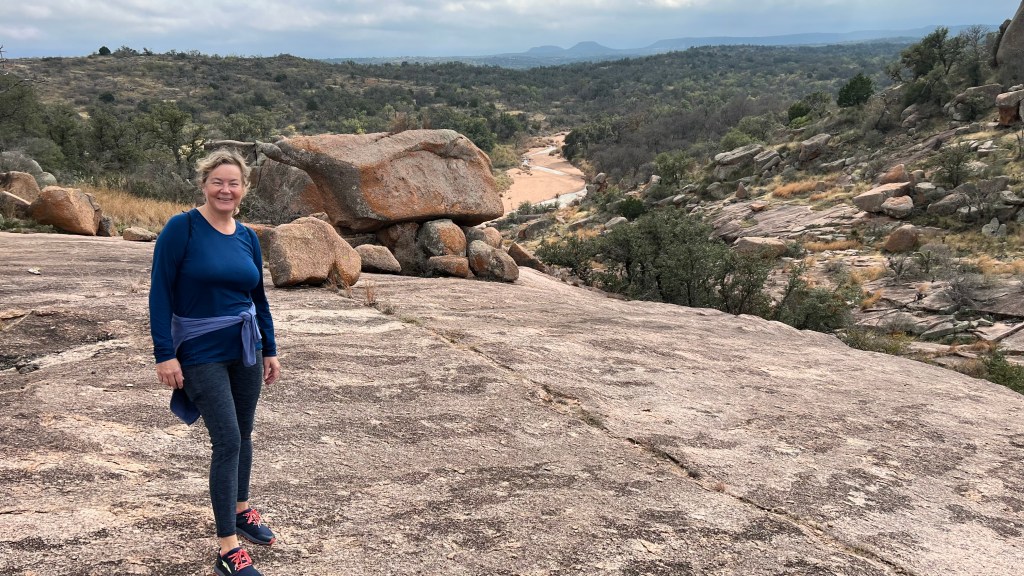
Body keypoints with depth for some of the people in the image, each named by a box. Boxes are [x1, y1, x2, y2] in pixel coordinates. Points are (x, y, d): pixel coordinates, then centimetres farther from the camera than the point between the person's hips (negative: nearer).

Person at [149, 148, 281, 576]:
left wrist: (270, 350, 14)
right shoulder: (181, 228, -11)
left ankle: (240, 510, 37)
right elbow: (160, 294, -13)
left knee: (243, 434, 15)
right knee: (227, 441, -8)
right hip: (200, 352, -5)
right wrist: (165, 354, -16)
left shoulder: (248, 237, 5)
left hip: (245, 349, 5)